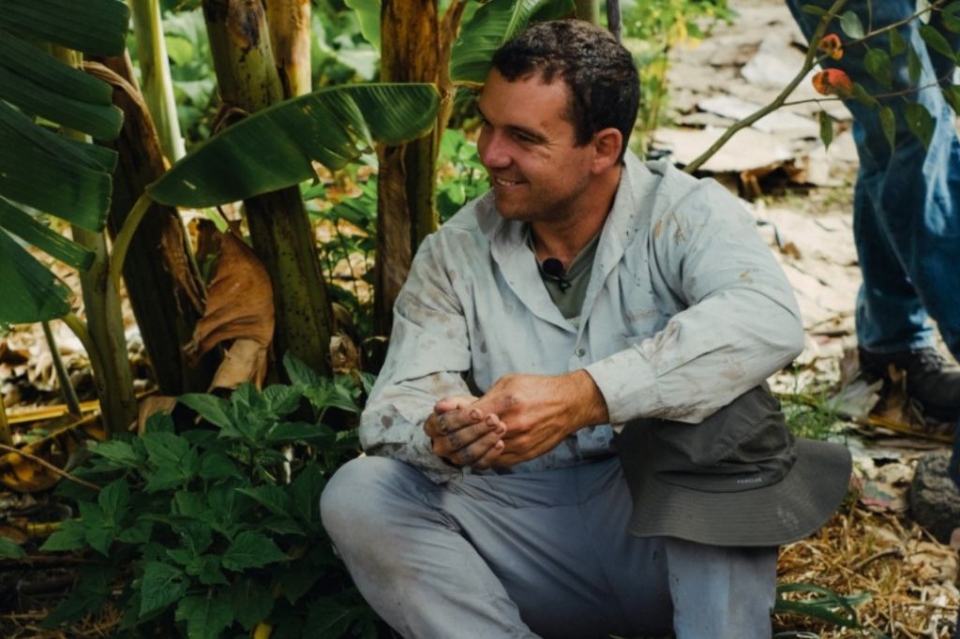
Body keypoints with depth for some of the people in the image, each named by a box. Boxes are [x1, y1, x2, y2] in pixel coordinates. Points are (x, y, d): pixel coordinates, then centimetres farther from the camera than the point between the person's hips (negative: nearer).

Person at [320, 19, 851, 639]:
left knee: (712, 400, -31)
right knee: (357, 495, -18)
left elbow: (770, 320, -30)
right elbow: (397, 404, -6)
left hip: (684, 527, -3)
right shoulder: (454, 254, 2)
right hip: (531, 535, 3)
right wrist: (443, 438, -32)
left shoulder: (684, 213, -9)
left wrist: (583, 397, -39)